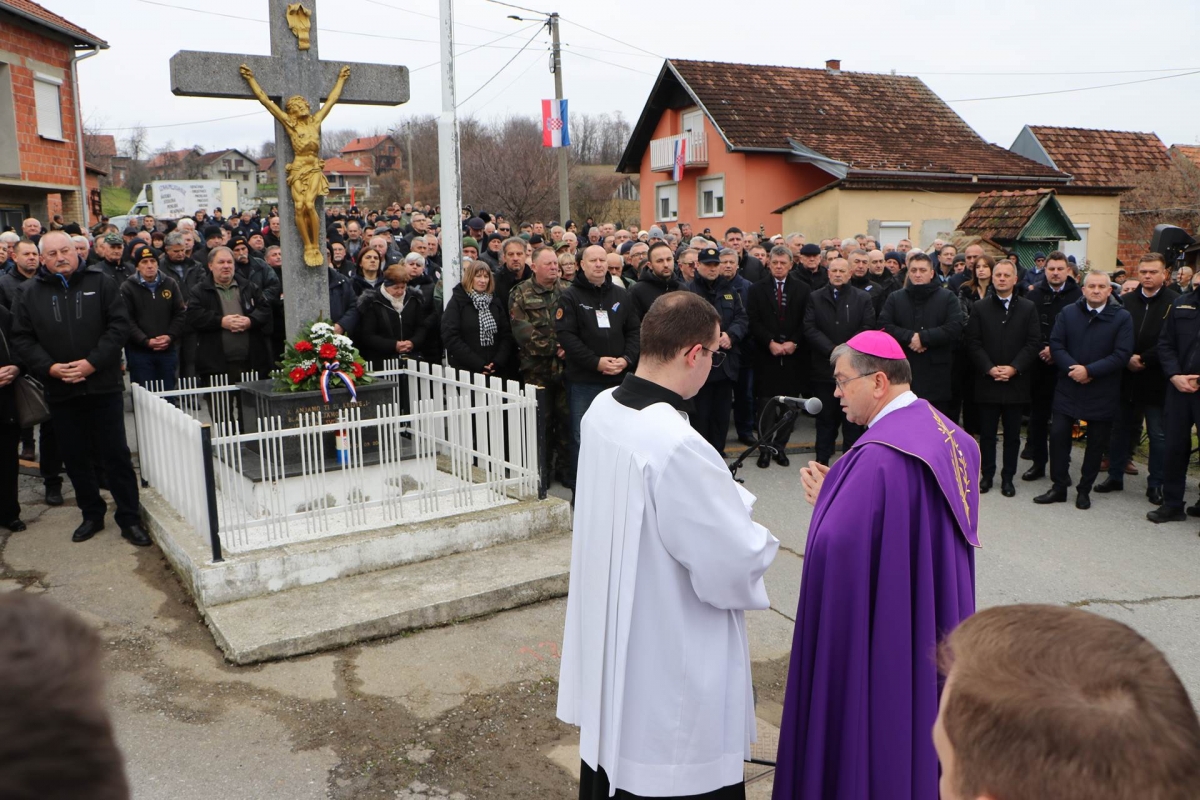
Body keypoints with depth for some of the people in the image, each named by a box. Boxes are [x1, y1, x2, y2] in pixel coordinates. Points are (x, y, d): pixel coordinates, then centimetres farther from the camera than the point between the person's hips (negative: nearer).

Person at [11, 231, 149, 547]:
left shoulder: (100, 283, 2)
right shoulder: (31, 294, 7)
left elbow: (119, 324, -5)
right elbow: (22, 340, 4)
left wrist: (93, 362, -14)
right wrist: (50, 368, -12)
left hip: (103, 386, -2)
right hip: (60, 391, 2)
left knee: (115, 454, 1)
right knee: (75, 458, 10)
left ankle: (130, 519, 9)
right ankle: (92, 515, 25)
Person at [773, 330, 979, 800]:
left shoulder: (879, 454, -26)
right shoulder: (948, 434, 5)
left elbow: (838, 547, -29)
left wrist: (824, 498, -10)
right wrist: (841, 492, 6)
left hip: (879, 627, -9)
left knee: (875, 722, 7)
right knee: (919, 704, 22)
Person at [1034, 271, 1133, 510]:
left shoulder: (1122, 318, -3)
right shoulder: (1068, 313, 4)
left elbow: (1122, 354, -11)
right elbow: (1056, 345, -3)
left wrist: (1089, 370, -19)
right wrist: (1073, 368, -18)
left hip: (1103, 391, -1)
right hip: (1069, 387, 1)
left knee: (1096, 442, 7)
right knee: (1058, 435, -3)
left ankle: (1084, 490, 21)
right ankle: (1059, 487, 10)